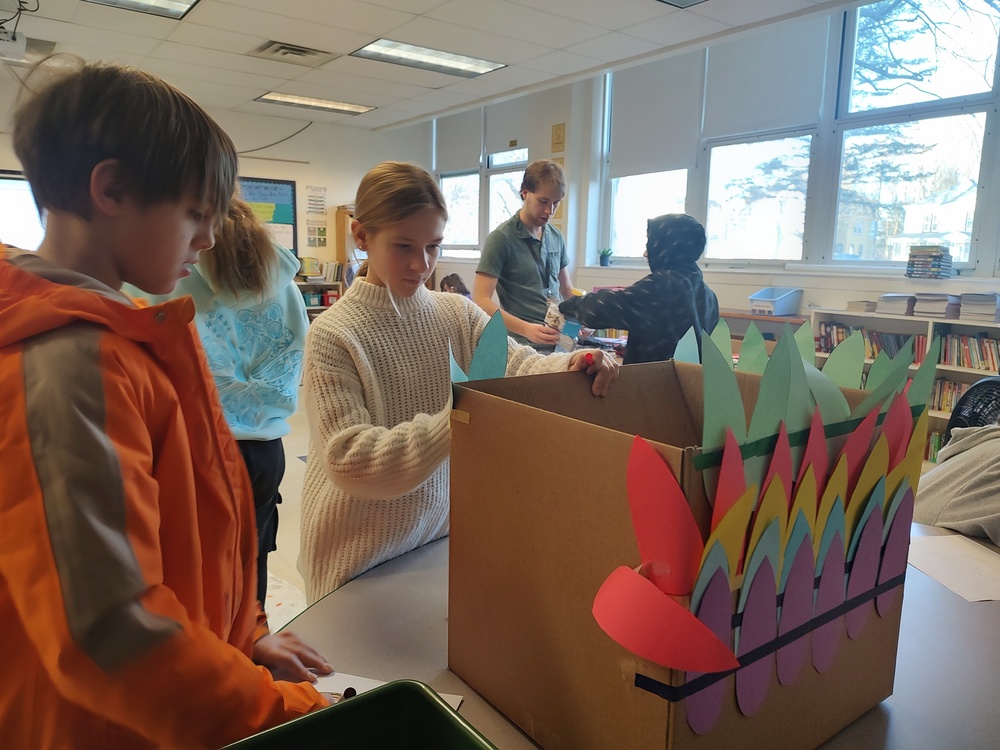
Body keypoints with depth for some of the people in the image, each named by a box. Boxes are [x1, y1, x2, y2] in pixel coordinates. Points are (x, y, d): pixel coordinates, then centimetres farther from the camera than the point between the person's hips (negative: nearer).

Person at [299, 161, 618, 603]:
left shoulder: (457, 314, -3)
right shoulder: (333, 335, -16)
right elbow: (347, 462, -22)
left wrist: (570, 367, -34)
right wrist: (453, 422, -33)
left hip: (444, 529, 4)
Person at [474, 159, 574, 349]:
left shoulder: (557, 237, 9)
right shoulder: (501, 238, -8)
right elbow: (481, 301, -13)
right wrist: (526, 329, -23)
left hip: (560, 344, 5)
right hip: (524, 347, -5)